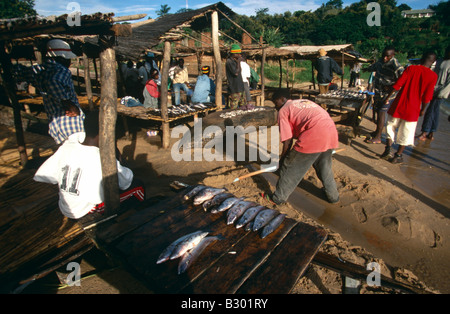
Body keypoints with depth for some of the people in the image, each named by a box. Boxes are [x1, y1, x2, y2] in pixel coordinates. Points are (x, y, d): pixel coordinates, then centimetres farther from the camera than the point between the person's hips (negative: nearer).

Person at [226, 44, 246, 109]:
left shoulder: (235, 61, 16)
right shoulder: (229, 62, -13)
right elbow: (236, 72, -22)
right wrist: (238, 61, -15)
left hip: (240, 88, 10)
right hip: (234, 90, -10)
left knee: (242, 105, 13)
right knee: (234, 108, -8)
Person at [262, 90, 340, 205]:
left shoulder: (283, 110, 9)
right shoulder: (305, 101, 31)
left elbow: (288, 140, 2)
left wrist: (282, 159, 16)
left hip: (314, 137, -8)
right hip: (332, 132, 8)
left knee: (291, 167, 9)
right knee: (324, 166, 30)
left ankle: (278, 198, 22)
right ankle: (333, 195, 45)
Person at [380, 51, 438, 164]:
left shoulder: (411, 68, -4)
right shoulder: (433, 76, -5)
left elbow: (397, 85, -8)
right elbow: (427, 96, -5)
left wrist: (388, 97, 2)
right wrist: (423, 110, 7)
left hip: (399, 104, 1)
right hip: (413, 108, -1)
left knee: (391, 127, 16)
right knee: (405, 133, 10)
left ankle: (387, 151, 12)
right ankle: (398, 155, 15)